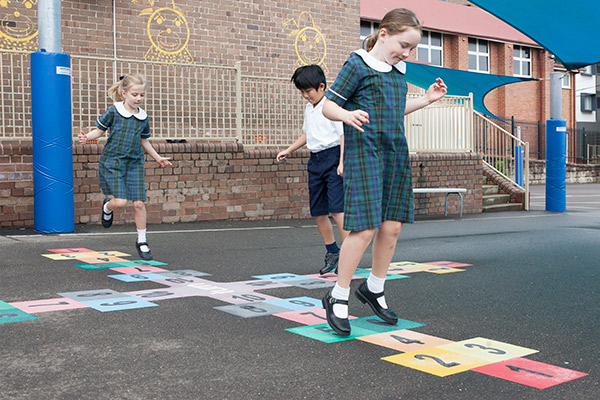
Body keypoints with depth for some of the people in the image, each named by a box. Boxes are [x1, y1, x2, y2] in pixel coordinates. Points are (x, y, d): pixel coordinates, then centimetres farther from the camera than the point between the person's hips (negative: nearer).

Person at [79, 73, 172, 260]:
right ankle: (107, 207, 25)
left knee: (139, 203, -1)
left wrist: (158, 158, 26)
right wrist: (87, 137, -20)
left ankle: (141, 241, 13)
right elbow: (99, 129, 0)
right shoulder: (114, 111, -7)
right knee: (121, 201, -14)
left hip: (134, 163, 4)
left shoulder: (143, 117, 6)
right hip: (112, 161, -4)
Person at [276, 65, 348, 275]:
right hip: (315, 161, 8)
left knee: (336, 207, -17)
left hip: (333, 157, -8)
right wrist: (289, 150, 28)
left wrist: (342, 161, -21)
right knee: (318, 212, 7)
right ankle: (332, 253, 21)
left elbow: (344, 134, -13)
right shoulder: (309, 109, 17)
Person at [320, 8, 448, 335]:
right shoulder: (358, 65, -7)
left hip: (395, 153, 8)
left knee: (392, 226, 7)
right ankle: (337, 297, 1)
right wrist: (347, 115, -29)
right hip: (365, 152, -8)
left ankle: (374, 289, 25)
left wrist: (426, 99, 20)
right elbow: (328, 106, -8)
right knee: (364, 228, -13)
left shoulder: (397, 71, 16)